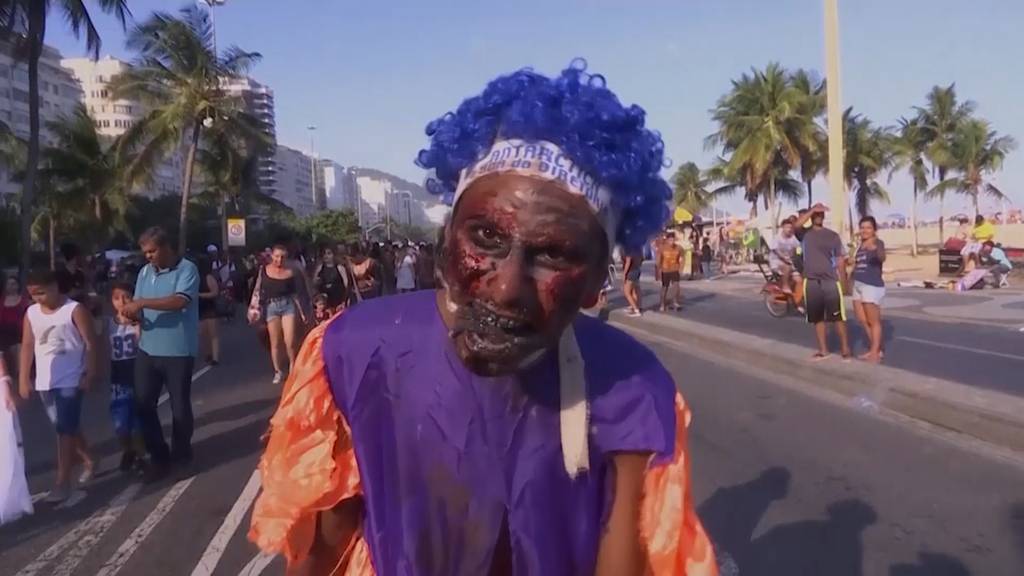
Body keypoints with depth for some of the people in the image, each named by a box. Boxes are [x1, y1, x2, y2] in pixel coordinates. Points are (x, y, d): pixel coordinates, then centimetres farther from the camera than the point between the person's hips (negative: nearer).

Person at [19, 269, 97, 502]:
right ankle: (87, 461, 33)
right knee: (67, 427, 14)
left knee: (65, 429, -6)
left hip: (70, 380, -6)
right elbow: (27, 346, 10)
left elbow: (90, 343, -10)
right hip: (44, 382, 6)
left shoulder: (75, 310, -10)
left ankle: (63, 482, -2)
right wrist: (24, 378, 7)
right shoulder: (31, 313, 6)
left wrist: (90, 374, -14)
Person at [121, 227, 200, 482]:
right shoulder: (145, 272, 8)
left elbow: (180, 301, -25)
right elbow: (139, 306, 7)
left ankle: (181, 456, 26)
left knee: (180, 405, 7)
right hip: (147, 349, 6)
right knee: (143, 404, 7)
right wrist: (133, 313, -16)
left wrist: (142, 302, -27)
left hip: (178, 351, -5)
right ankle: (159, 457, 21)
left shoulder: (186, 270, -10)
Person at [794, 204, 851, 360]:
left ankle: (845, 349, 5)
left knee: (838, 317, -2)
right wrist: (812, 210, -22)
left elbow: (840, 261, 5)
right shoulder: (805, 233, 4)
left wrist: (844, 283, 2)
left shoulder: (833, 236, 5)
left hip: (831, 281, -1)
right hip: (811, 282, 1)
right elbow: (796, 225, -20)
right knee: (817, 318, 9)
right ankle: (823, 350, 19)